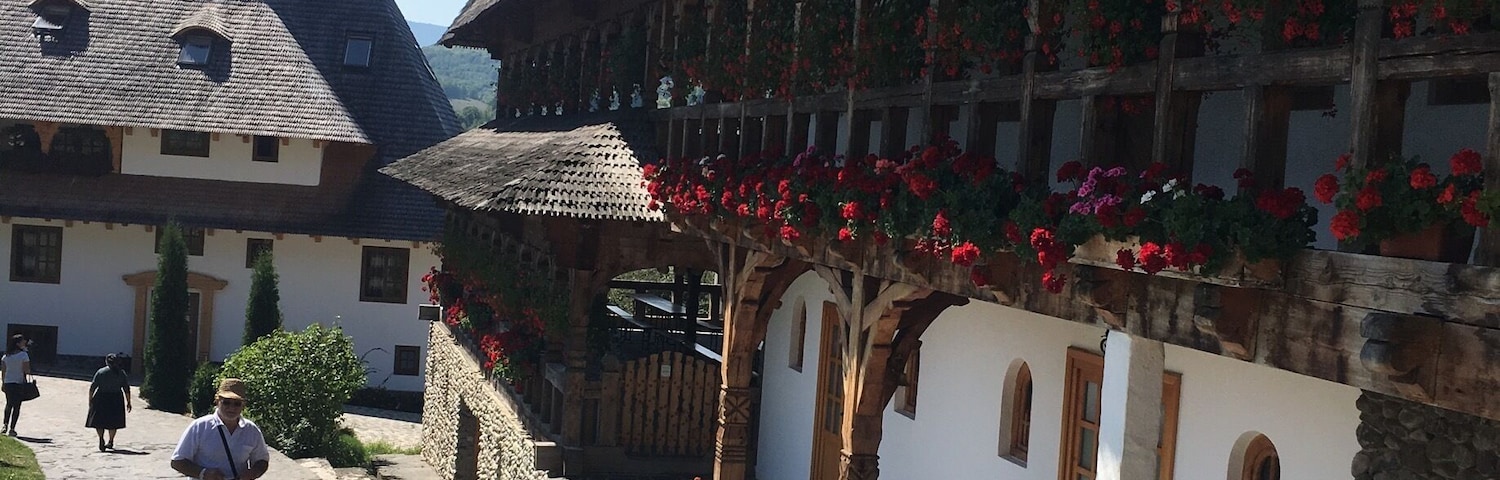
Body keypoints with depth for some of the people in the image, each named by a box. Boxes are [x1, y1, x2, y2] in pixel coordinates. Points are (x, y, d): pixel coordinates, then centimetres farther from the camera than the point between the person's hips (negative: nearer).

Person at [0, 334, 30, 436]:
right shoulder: (23, 355, -12)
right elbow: (26, 370, -15)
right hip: (19, 383, -5)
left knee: (9, 404, 22)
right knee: (16, 406, 4)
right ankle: (12, 429, 3)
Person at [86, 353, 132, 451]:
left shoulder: (101, 372, -2)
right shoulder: (122, 373, 3)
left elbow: (92, 387, -4)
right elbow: (127, 389, 1)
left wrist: (90, 400, 3)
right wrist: (128, 402, 7)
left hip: (101, 398, -2)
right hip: (116, 399, 2)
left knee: (99, 421, 5)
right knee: (113, 421, 15)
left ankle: (101, 439, -17)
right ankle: (110, 441, 21)